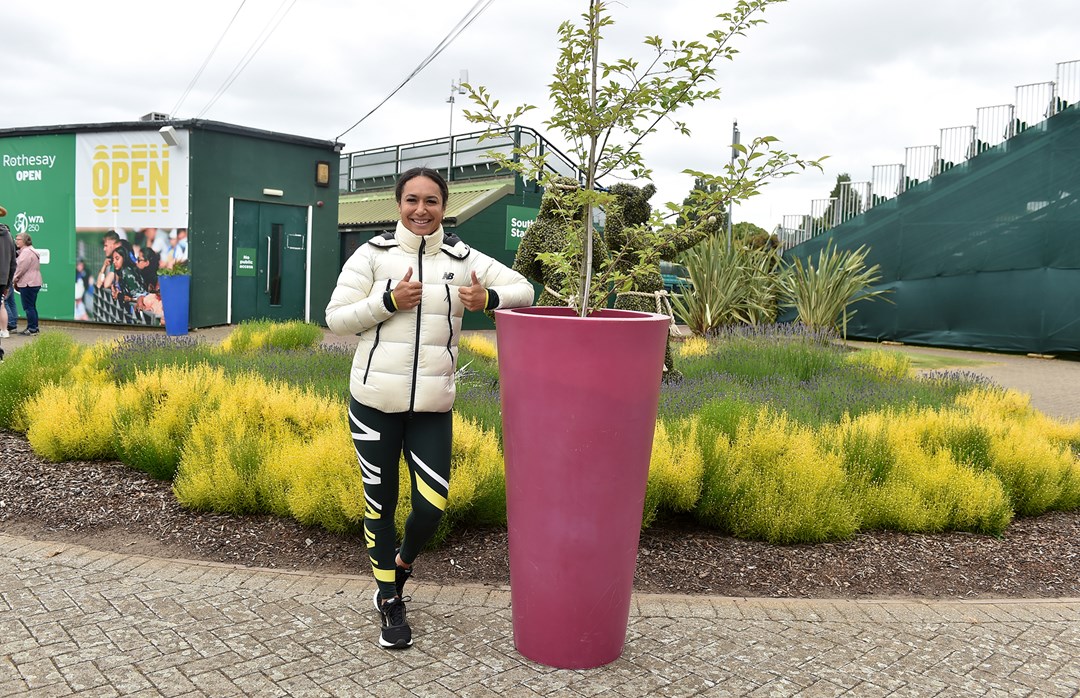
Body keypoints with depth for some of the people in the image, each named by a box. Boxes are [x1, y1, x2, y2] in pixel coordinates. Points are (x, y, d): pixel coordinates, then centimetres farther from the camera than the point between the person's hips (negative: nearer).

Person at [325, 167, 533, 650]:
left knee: (431, 507, -1)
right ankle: (390, 602, 29)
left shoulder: (462, 259, 4)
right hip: (374, 401, -1)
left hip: (432, 407, 1)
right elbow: (336, 319, -1)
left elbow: (523, 289, 9)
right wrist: (390, 301, -14)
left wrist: (488, 298, -12)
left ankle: (399, 569, 32)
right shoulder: (373, 254, 0)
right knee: (381, 503, 9)